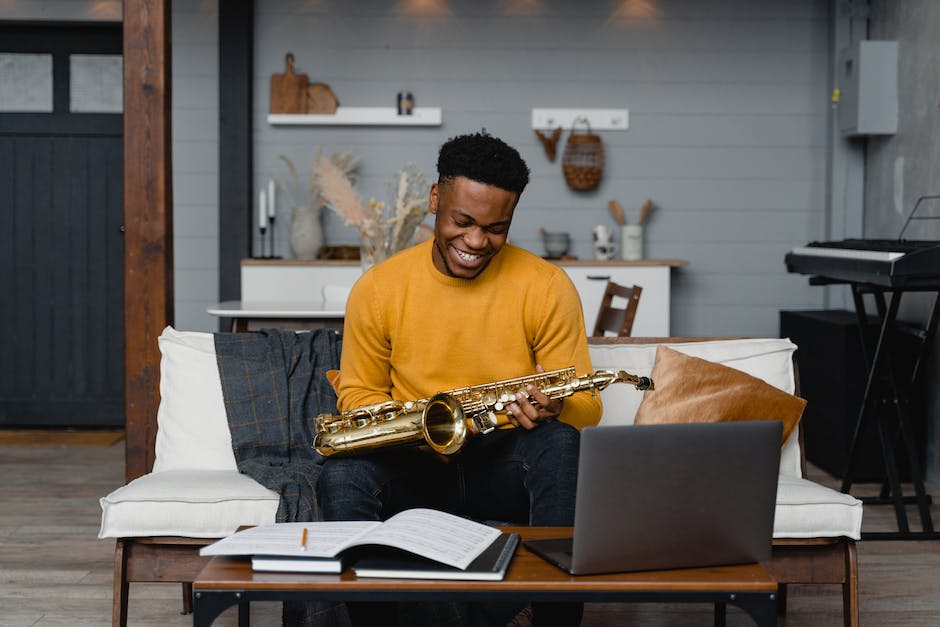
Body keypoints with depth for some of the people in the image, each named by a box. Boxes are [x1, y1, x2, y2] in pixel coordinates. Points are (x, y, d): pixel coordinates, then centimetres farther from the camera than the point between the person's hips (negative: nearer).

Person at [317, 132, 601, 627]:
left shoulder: (547, 286, -3)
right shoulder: (378, 288, 0)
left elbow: (585, 406, 0)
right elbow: (358, 395, 8)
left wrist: (557, 409, -25)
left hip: (508, 469, 0)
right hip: (415, 465, 1)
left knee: (562, 443, -34)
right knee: (340, 478, -31)